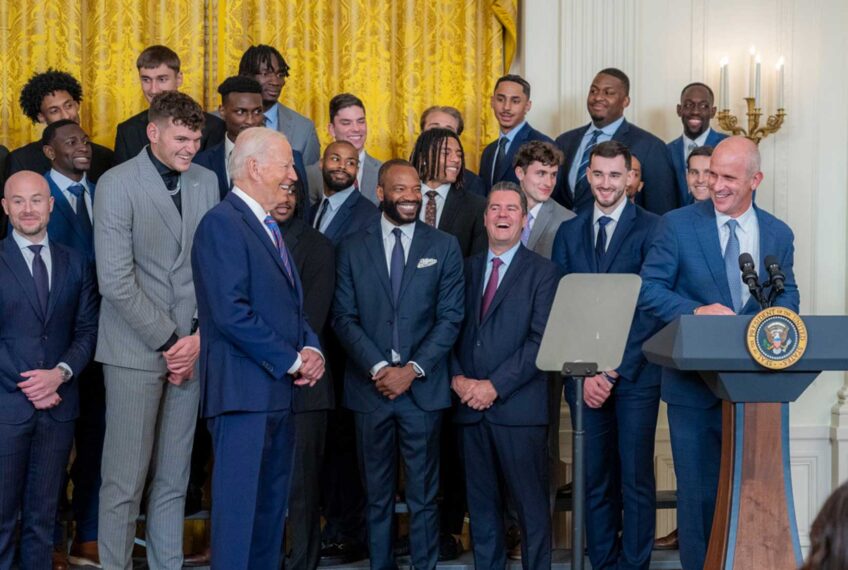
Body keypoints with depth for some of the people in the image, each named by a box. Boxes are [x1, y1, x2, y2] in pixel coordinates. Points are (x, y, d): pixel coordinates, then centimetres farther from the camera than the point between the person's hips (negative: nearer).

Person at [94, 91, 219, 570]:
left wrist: (199, 336, -2)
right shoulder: (117, 184, -6)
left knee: (174, 480, 9)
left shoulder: (206, 181, 8)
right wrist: (168, 341, -10)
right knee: (125, 480, -2)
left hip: (190, 347, 4)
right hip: (135, 350, -4)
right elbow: (115, 281, -11)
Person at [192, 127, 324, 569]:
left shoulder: (269, 226, 19)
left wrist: (311, 349, 2)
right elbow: (231, 313, -20)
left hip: (280, 391, 9)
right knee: (238, 510, -5)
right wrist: (292, 360, -13)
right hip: (244, 390, -9)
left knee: (271, 510, 13)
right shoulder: (222, 223, -11)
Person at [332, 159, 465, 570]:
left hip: (423, 387, -1)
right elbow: (344, 317, 1)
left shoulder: (444, 247, 5)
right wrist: (378, 368, -12)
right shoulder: (352, 249, 6)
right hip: (369, 387, 1)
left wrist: (413, 369, -10)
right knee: (377, 495, 8)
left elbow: (450, 317, 0)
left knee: (423, 494, 3)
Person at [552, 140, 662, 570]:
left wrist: (614, 371, -11)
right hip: (586, 376, 4)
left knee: (635, 478, 1)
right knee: (595, 478, 8)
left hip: (635, 373, -3)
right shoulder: (569, 232, 11)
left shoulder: (651, 228, -2)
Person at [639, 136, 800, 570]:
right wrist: (697, 311, -22)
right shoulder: (677, 225, -4)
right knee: (699, 489, 5)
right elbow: (649, 290, -6)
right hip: (694, 383, -2)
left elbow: (787, 297, 7)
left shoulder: (778, 234, 6)